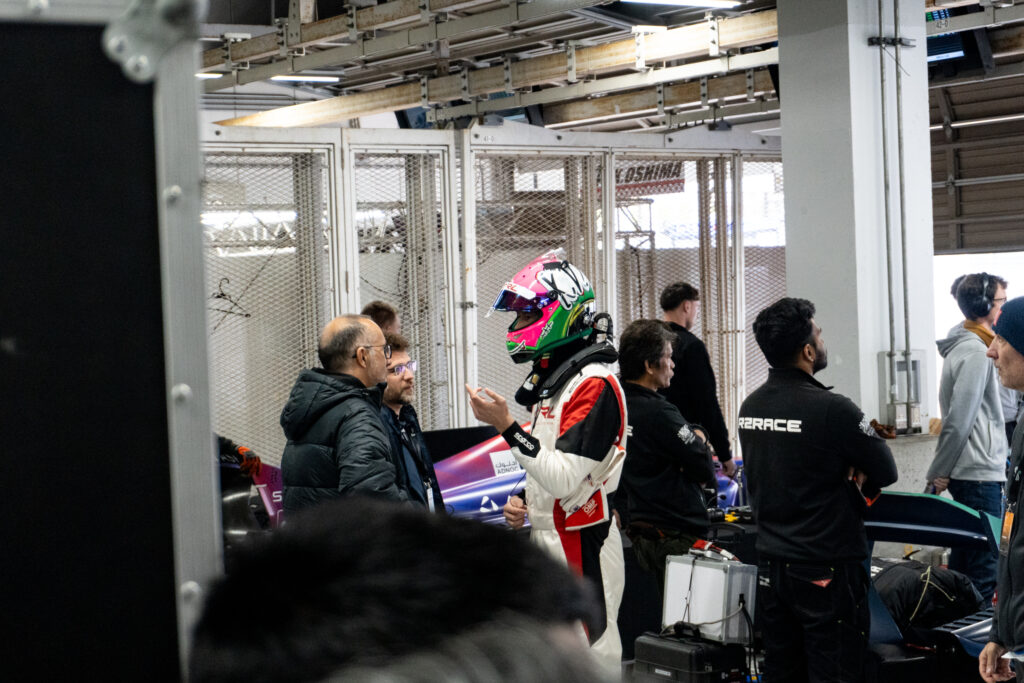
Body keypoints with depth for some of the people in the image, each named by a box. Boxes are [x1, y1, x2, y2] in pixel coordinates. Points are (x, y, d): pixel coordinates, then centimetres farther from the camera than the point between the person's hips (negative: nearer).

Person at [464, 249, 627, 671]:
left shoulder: (594, 384, -16)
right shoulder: (552, 380, 15)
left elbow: (565, 480, -24)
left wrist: (507, 427, -25)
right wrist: (524, 501, 7)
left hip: (580, 551, -10)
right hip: (545, 544, 10)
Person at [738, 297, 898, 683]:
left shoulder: (750, 407, 3)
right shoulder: (831, 409, -18)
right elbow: (886, 471, -9)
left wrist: (843, 483, 6)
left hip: (770, 567, 7)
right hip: (827, 573, -7)